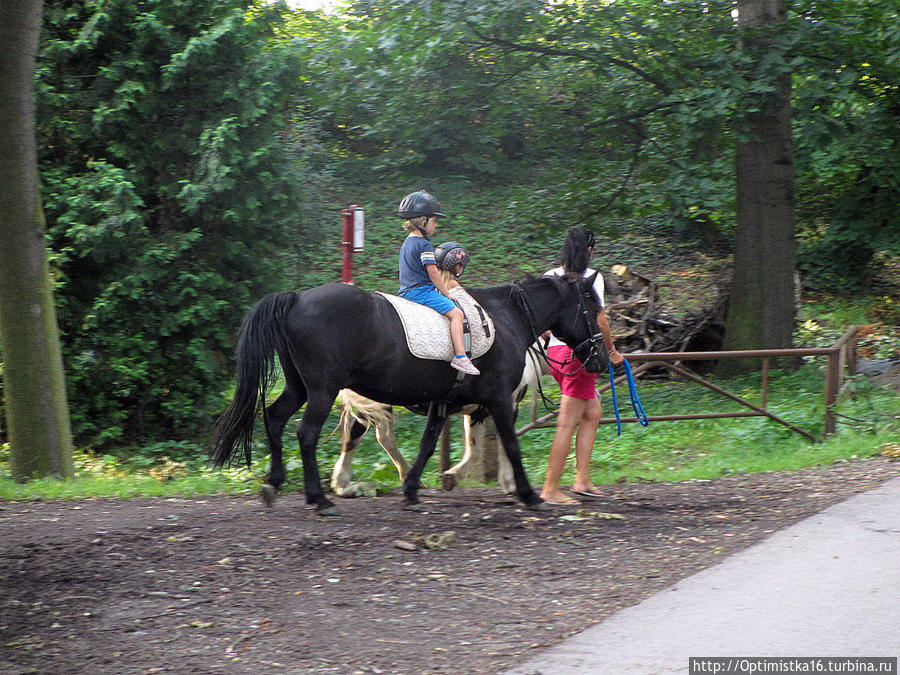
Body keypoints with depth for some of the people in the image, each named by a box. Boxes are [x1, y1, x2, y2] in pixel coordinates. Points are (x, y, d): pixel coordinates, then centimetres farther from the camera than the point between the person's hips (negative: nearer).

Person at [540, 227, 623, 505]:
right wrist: (611, 351, 3)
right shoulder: (591, 277, -9)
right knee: (567, 424, -5)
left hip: (555, 352, 7)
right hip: (579, 353, -7)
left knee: (592, 413, 19)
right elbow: (599, 320, -10)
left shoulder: (550, 277, 8)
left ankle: (582, 480, 17)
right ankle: (551, 489, -5)